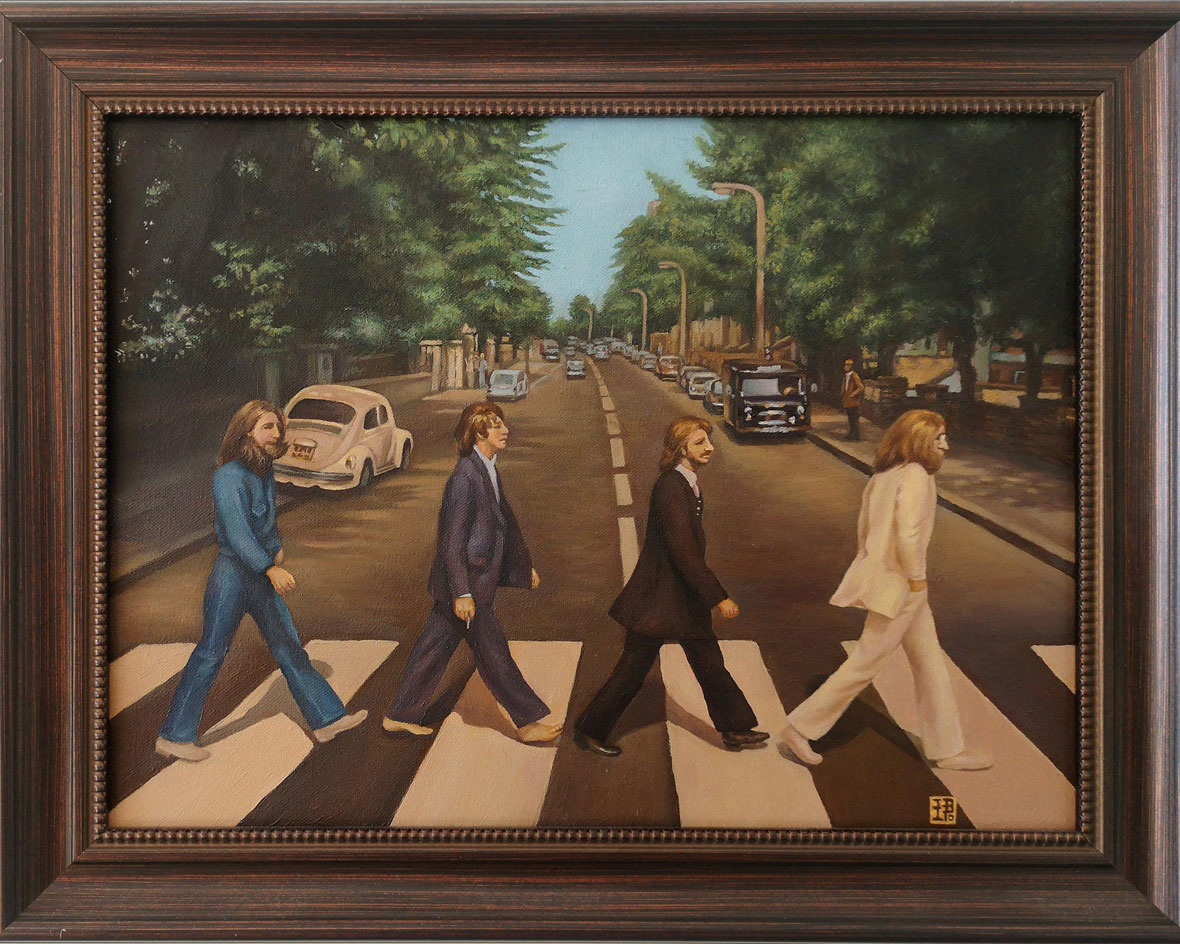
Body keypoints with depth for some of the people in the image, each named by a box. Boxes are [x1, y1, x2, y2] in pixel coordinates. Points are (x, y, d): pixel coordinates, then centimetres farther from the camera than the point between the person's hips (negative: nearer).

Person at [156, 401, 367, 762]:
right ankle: (173, 737, 9)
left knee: (289, 647, 12)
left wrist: (276, 547, 24)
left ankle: (326, 719, 18)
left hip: (263, 574, 8)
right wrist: (270, 568, -30)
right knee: (211, 652, -2)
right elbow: (237, 530, -25)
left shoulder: (265, 470, 9)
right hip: (233, 572, -8)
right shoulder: (229, 476, -17)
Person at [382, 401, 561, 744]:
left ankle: (399, 716, 26)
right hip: (467, 583, -9)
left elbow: (505, 521, 23)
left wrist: (524, 565, 29)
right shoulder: (464, 477, -19)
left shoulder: (489, 471, 11)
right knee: (493, 653, 3)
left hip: (477, 580, 9)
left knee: (433, 647, 16)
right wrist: (462, 593, -22)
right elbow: (453, 540, -20)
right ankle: (528, 722, 14)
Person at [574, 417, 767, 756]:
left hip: (685, 597, 9)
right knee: (632, 671, 4)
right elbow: (684, 553, -27)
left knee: (710, 664, 16)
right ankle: (589, 730, 20)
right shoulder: (671, 488, -24)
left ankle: (735, 729, 29)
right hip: (658, 598, -9)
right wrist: (719, 597, -23)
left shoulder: (688, 484, 7)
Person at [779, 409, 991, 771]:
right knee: (866, 663, 1)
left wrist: (869, 572, 20)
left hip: (882, 576, 10)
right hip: (897, 583, -10)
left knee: (930, 662, 14)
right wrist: (916, 578, -16)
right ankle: (801, 727, 10)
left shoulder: (883, 476, 11)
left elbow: (864, 528, 15)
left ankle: (947, 749, 23)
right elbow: (908, 532, -27)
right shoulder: (916, 475, -18)